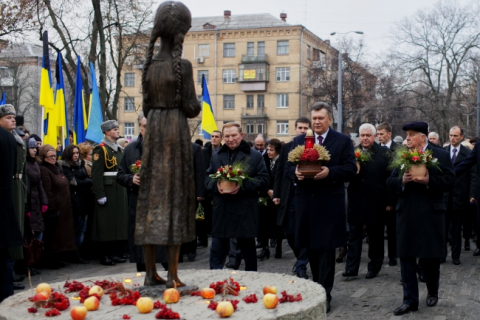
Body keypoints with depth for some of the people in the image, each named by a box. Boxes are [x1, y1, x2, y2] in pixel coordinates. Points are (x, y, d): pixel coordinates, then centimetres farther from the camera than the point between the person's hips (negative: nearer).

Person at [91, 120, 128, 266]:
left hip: (120, 190, 8)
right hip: (107, 190, -8)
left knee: (120, 220, 10)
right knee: (107, 222, -4)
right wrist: (100, 194, -20)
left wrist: (125, 189, 14)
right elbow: (96, 173, -15)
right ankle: (106, 255, 2)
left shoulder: (118, 149, 17)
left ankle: (117, 251, 19)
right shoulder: (101, 150, -9)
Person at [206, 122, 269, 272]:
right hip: (221, 211, 3)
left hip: (245, 212, -2)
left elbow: (263, 179, -4)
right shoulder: (216, 156, 14)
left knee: (247, 247, 9)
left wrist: (243, 186, -18)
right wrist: (215, 185, -10)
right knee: (217, 248, 3)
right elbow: (207, 178, 13)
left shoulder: (255, 156, 3)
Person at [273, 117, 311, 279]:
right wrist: (276, 194, 4)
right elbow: (279, 171, 8)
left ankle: (301, 266, 10)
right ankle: (301, 258, 31)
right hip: (289, 195, 3)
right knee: (289, 231, 8)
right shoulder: (286, 147, 9)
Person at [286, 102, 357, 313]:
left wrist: (330, 172, -21)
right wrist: (296, 173, -14)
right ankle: (318, 287, 26)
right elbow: (288, 168, 9)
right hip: (305, 201, 4)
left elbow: (351, 169, -5)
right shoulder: (299, 141, 12)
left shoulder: (343, 141, 2)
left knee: (326, 247, -4)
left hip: (330, 203, -3)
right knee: (311, 247, 11)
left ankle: (325, 294, 1)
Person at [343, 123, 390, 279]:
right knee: (354, 236, 4)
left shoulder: (384, 153, -4)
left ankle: (374, 267, 22)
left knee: (375, 237, 10)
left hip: (376, 202, -2)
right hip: (356, 201, 3)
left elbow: (389, 177, -7)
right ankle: (351, 268, 7)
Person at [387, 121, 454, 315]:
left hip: (431, 214, -2)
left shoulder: (440, 155, 2)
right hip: (406, 214, 3)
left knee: (430, 257, 6)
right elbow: (390, 183, 7)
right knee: (406, 256, 1)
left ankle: (433, 292, 30)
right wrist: (402, 181, -14)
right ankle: (410, 300, 6)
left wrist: (429, 181, -19)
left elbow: (449, 182, -5)